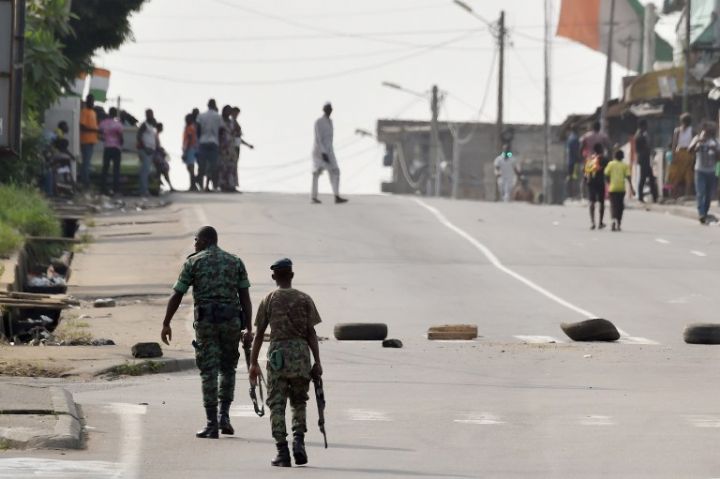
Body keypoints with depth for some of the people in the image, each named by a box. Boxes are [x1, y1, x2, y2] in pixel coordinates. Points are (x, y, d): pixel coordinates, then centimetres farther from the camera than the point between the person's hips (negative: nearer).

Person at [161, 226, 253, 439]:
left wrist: (166, 324, 8)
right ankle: (224, 417, 6)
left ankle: (212, 425, -2)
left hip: (205, 321, -2)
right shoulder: (235, 262, 9)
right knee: (228, 369, 18)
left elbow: (176, 296, 1)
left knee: (209, 372, 1)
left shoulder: (193, 262, 2)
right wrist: (248, 329, 3)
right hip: (231, 321, 2)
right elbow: (245, 297, 4)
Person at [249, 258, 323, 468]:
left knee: (276, 404, 2)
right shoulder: (304, 299, 5)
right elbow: (311, 333, 1)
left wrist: (253, 363, 8)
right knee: (299, 402, 15)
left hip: (277, 352, -1)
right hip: (301, 352, 1)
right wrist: (317, 362, 3)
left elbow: (259, 334, 3)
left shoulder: (268, 300, 4)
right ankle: (298, 440, -5)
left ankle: (282, 452, -4)